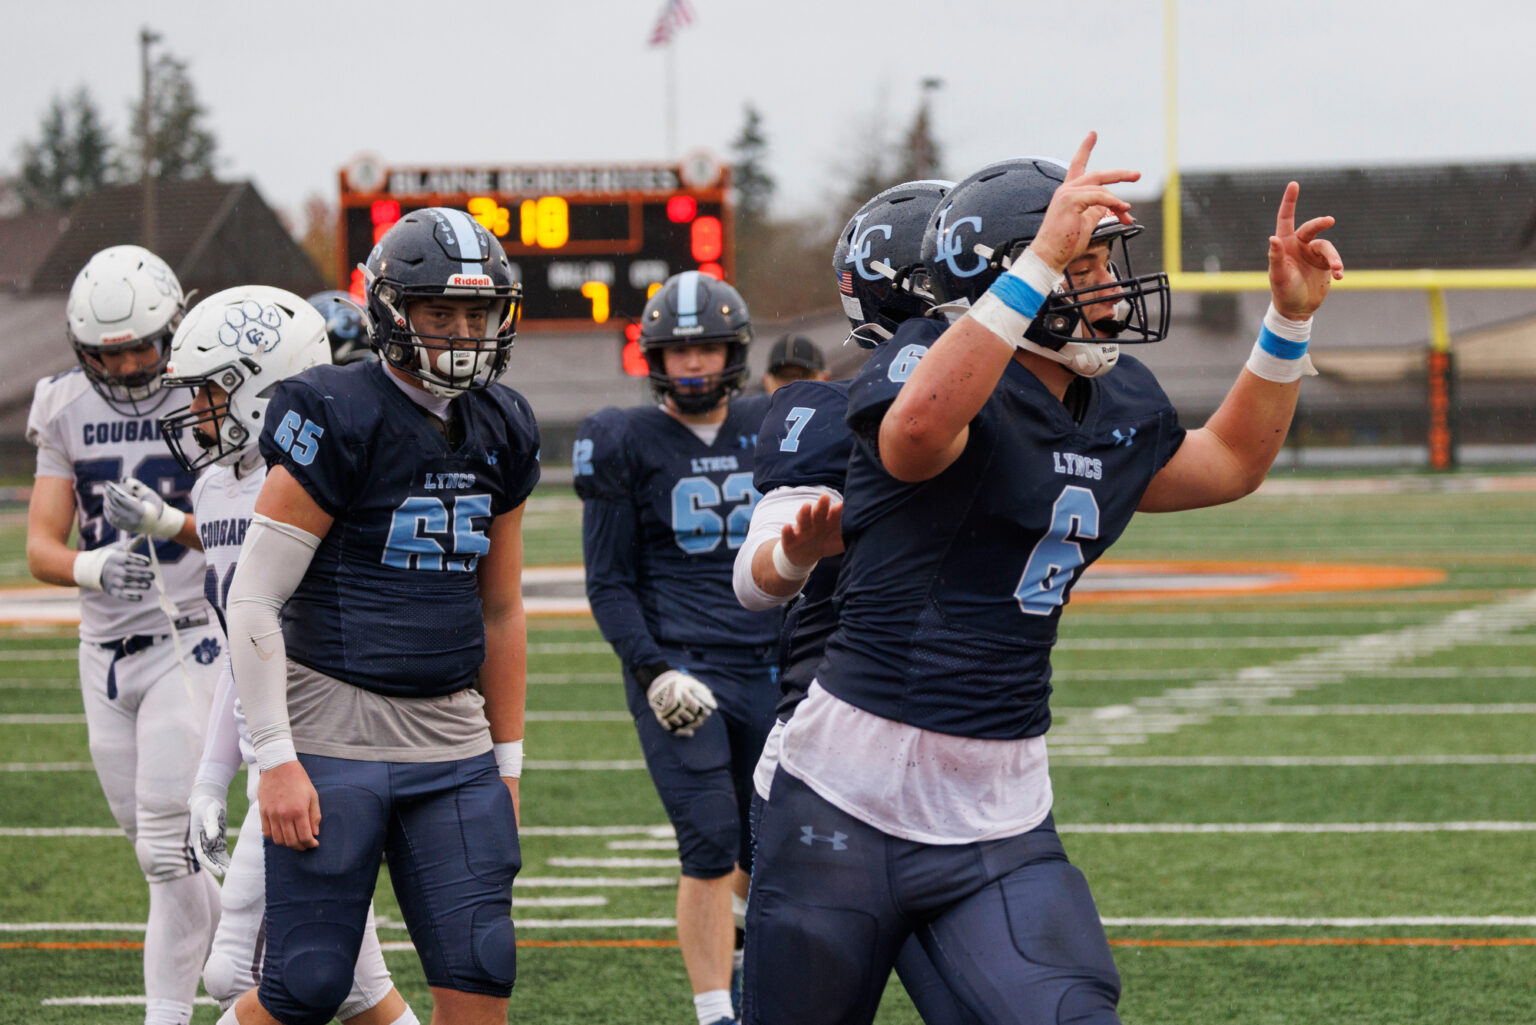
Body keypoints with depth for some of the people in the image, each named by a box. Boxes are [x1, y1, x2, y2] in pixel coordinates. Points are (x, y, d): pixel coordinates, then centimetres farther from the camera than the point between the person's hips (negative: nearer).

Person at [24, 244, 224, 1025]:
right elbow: (41, 549, -2)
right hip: (106, 652, 5)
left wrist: (169, 523, -29)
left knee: (167, 851, -12)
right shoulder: (67, 412, 4)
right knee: (155, 853, 12)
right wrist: (91, 567, -24)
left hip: (193, 644, -5)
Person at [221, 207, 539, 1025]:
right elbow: (252, 600, -11)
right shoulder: (338, 420, -11)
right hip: (334, 735, -6)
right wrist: (276, 760, -15)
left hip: (451, 739, 6)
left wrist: (507, 759, 17)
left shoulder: (500, 433, 10)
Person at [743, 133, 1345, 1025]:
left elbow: (1230, 463, 30)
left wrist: (1290, 320, 19)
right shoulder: (932, 360, -13)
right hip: (848, 811, -5)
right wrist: (1043, 259, -42)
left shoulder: (1116, 413, 10)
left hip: (1002, 823, 6)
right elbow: (917, 432, -39)